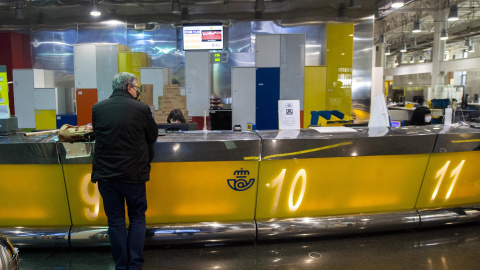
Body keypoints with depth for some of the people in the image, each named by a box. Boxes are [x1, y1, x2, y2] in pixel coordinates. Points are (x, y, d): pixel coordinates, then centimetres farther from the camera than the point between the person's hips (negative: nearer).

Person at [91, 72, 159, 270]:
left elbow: (98, 135, 13)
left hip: (105, 174, 3)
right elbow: (153, 136, 3)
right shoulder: (141, 109, -10)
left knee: (115, 221, 13)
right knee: (137, 218, 15)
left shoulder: (97, 108, -1)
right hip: (133, 174, -2)